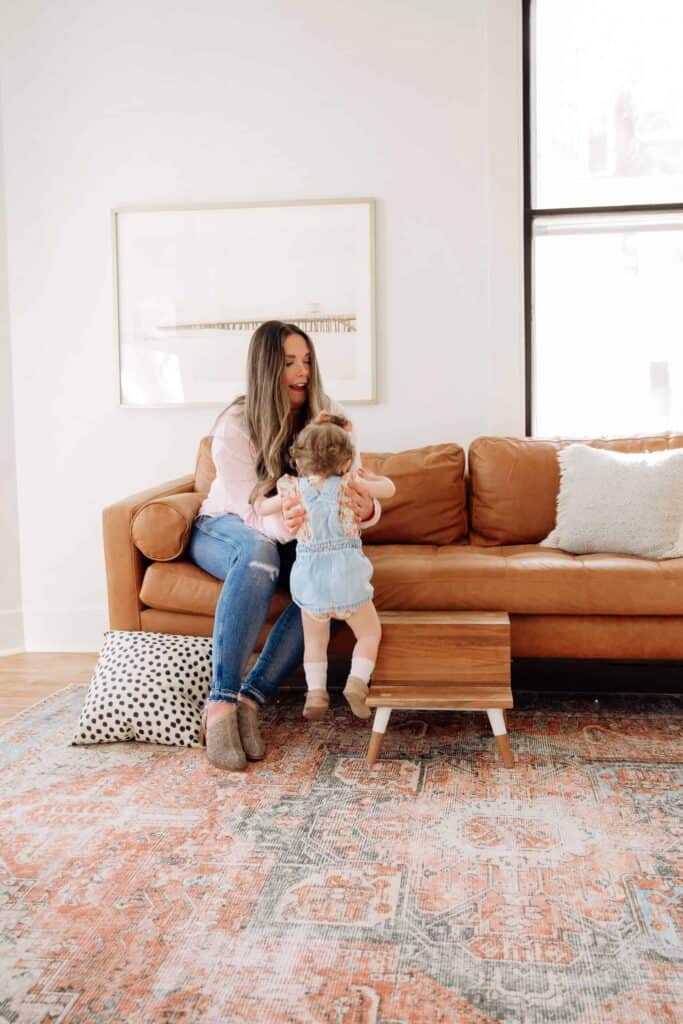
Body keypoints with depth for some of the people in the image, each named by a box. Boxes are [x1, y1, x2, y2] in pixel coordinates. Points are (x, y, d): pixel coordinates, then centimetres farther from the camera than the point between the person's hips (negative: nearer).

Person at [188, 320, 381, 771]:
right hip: (226, 530, -3)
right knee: (259, 553, -39)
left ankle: (251, 699, -29)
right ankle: (221, 703, -38)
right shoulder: (235, 426, -22)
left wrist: (366, 509, -46)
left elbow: (351, 488, -19)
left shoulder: (329, 415, -14)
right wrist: (283, 523, -51)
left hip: (293, 536, 3)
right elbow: (253, 513, -26)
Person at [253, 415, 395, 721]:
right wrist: (370, 476, 29)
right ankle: (357, 681, -5)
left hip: (309, 575, 2)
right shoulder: (348, 484, -1)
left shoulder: (294, 490, 3)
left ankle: (315, 691, 6)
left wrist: (260, 494, 38)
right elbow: (389, 489, 12)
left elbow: (261, 509, 18)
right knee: (370, 633, 14)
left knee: (315, 641, 20)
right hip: (346, 572, -2)